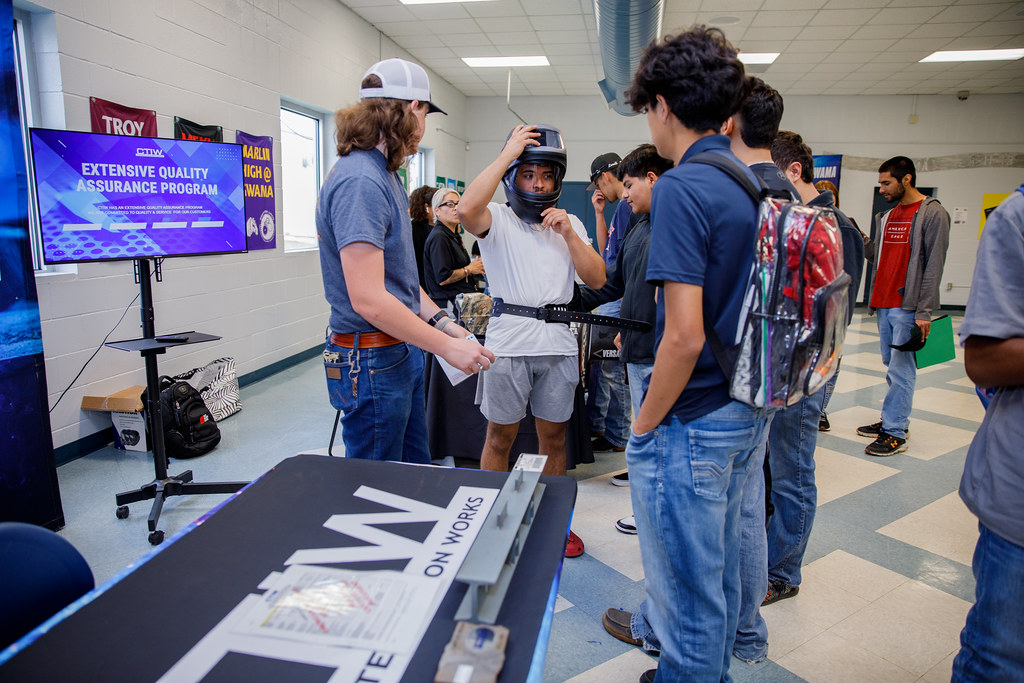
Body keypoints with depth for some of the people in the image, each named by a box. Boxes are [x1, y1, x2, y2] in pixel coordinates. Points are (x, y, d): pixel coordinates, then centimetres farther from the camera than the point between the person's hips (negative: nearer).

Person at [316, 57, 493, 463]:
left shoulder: (384, 175, 13)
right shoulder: (360, 180, -21)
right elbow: (368, 299, -27)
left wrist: (439, 321, 8)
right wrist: (446, 347, -20)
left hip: (403, 350, 10)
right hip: (372, 362, -10)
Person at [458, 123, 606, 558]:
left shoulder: (570, 225, 14)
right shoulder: (498, 220, 0)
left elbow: (596, 279, 5)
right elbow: (467, 210, -25)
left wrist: (568, 233, -7)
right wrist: (507, 153, -17)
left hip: (559, 345, 4)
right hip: (508, 342, -4)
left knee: (554, 437, 14)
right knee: (500, 437, 7)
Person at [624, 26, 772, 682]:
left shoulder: (682, 188, -19)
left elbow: (685, 336, -25)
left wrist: (645, 425, -12)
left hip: (691, 423, -9)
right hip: (750, 414, 9)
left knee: (689, 588, 10)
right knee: (719, 567, 26)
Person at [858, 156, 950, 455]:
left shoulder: (932, 213, -6)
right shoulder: (886, 216, 16)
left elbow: (934, 265, -12)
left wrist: (924, 311, -17)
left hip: (908, 306, -7)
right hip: (884, 305, 7)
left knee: (900, 369, -6)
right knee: (892, 366, 13)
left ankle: (895, 434, 0)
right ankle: (892, 420, 23)